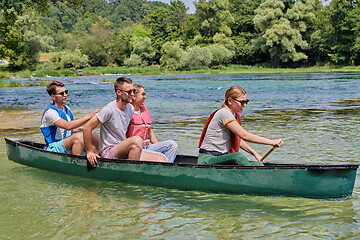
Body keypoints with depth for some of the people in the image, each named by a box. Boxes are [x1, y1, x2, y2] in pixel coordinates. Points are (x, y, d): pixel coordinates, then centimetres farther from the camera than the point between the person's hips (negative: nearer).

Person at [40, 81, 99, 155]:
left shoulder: (66, 109, 14)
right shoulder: (50, 111, -14)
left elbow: (73, 129, 18)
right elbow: (67, 126, -29)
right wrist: (88, 116, -30)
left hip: (68, 145, 8)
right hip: (54, 148, -8)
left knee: (94, 137, -9)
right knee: (79, 136, -32)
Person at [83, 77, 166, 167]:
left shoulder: (130, 108, 9)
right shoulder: (109, 110, -15)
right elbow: (87, 128, -14)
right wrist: (89, 152, -10)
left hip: (122, 151, 7)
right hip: (108, 152, -7)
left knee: (161, 159, -10)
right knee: (137, 139, -35)